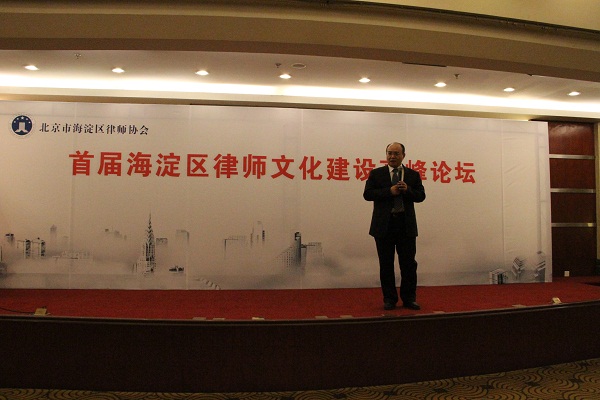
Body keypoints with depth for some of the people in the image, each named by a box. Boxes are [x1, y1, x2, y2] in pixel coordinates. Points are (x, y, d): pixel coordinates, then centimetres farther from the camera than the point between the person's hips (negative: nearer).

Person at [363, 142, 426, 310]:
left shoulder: (413, 175, 9)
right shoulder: (376, 173, 4)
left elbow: (421, 196, 4)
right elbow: (367, 194, -5)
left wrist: (407, 190, -14)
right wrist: (389, 191, -15)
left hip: (406, 224, 1)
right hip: (384, 224, -1)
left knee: (409, 263, 4)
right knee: (386, 264, 6)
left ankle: (409, 298, 17)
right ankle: (389, 299, 17)